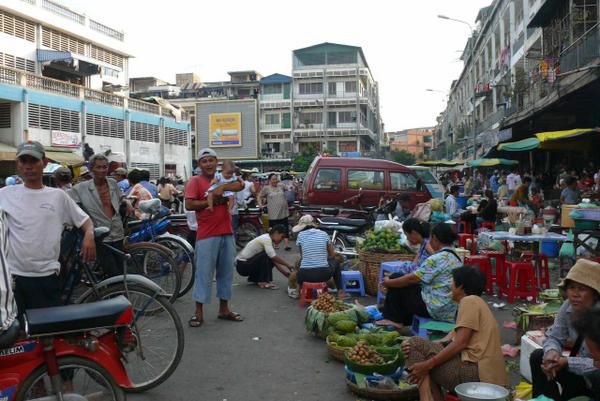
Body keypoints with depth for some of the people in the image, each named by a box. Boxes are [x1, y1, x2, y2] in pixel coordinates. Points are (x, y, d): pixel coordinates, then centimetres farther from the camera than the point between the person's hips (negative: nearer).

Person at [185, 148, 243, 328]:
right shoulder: (195, 181, -3)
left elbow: (240, 185, -4)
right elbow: (189, 205, -14)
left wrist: (222, 187, -18)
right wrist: (211, 201, -14)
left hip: (227, 233, 6)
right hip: (207, 235, -5)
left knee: (226, 272, 12)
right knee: (204, 273, -2)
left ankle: (224, 308, 24)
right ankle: (198, 312, 8)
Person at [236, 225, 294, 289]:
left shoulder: (268, 239, 9)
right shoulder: (266, 238, -18)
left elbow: (275, 260, 7)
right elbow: (274, 257, -29)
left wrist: (286, 273, -1)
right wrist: (288, 265, -19)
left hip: (248, 263, 9)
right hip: (242, 265, -9)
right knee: (265, 255, -25)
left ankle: (254, 278, 17)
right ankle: (263, 282, -18)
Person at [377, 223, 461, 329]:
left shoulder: (437, 259, -19)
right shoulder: (456, 258, 10)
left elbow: (412, 279, -16)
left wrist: (388, 282, -1)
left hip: (437, 310, -9)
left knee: (396, 283, 1)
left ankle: (395, 320, 11)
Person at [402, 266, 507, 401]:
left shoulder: (469, 301, -6)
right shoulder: (475, 303, 24)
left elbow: (460, 343, -17)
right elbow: (448, 341, 13)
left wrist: (428, 364, -15)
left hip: (476, 371, -10)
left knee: (416, 344, -7)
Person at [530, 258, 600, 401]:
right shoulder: (568, 307, -8)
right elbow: (554, 337, 1)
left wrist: (567, 362, -30)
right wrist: (552, 351, -21)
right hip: (581, 374, 7)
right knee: (538, 357, -2)